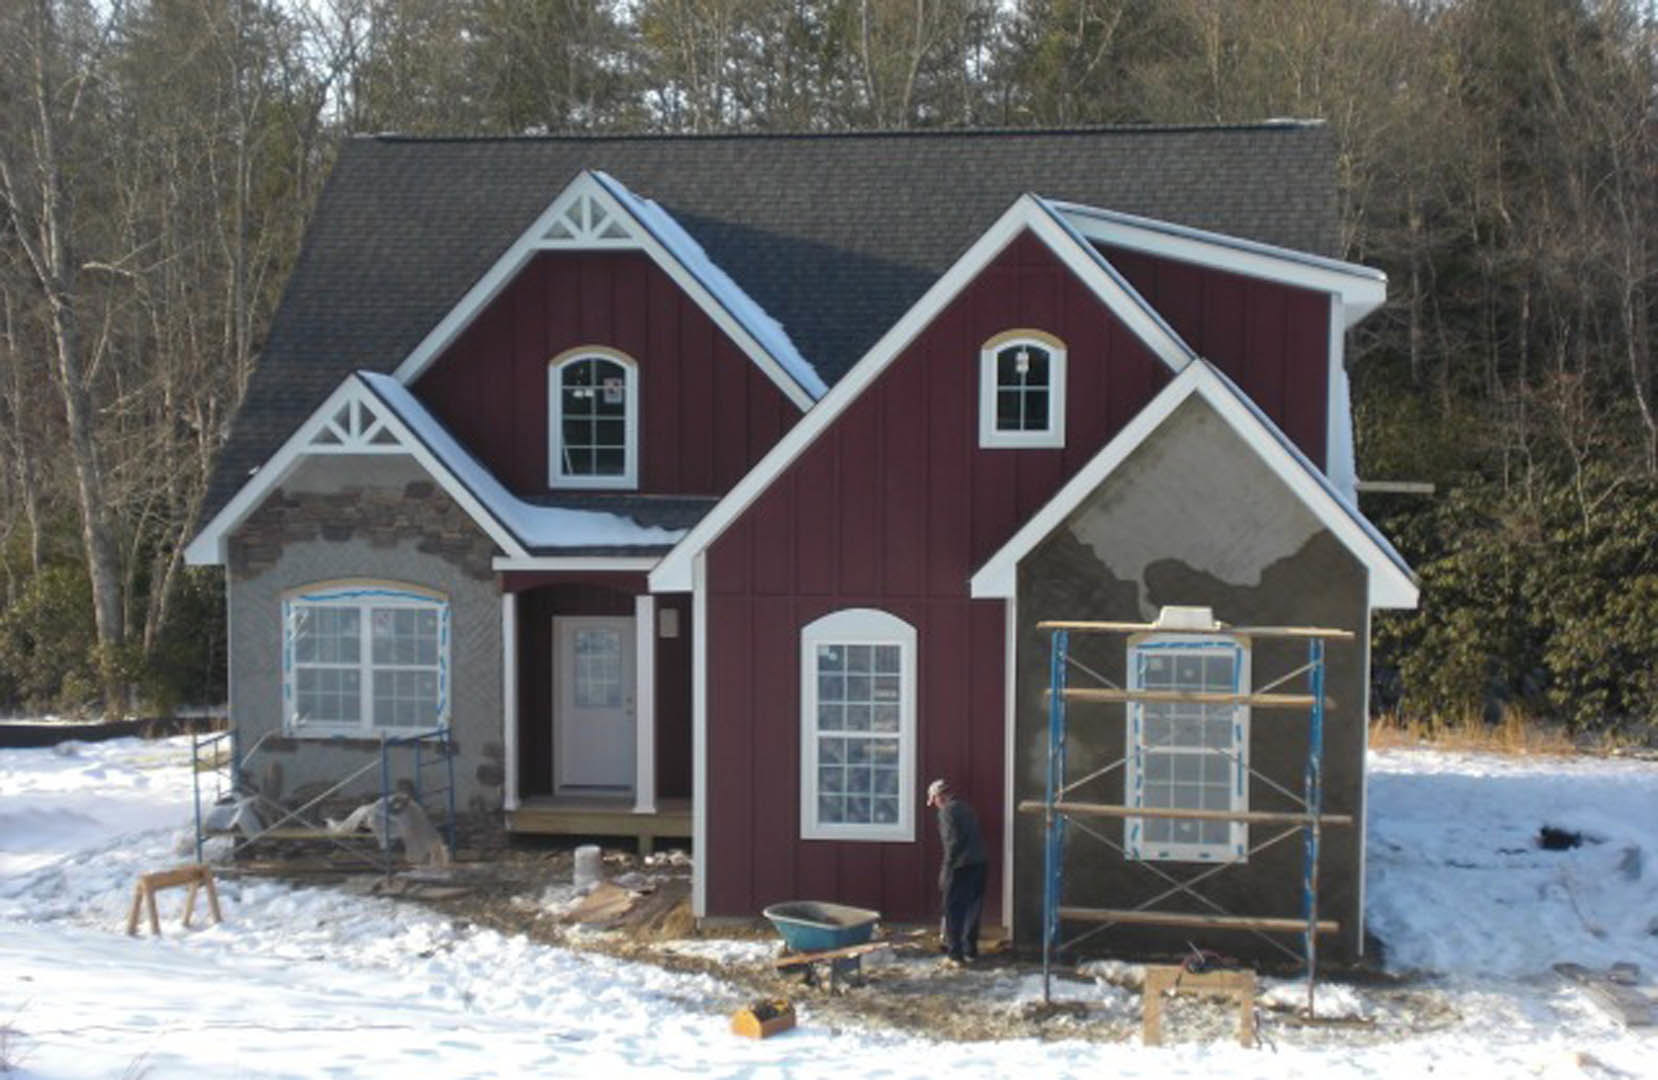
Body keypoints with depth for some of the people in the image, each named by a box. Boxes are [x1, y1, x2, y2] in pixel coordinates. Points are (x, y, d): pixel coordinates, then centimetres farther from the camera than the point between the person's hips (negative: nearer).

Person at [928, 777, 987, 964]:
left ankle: (955, 953, 1)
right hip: (980, 863, 8)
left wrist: (945, 870, -12)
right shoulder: (966, 808, 19)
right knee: (972, 909, 15)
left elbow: (953, 842, -16)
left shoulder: (947, 811, -7)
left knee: (954, 910, 1)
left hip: (962, 866, -8)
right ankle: (970, 950, 21)